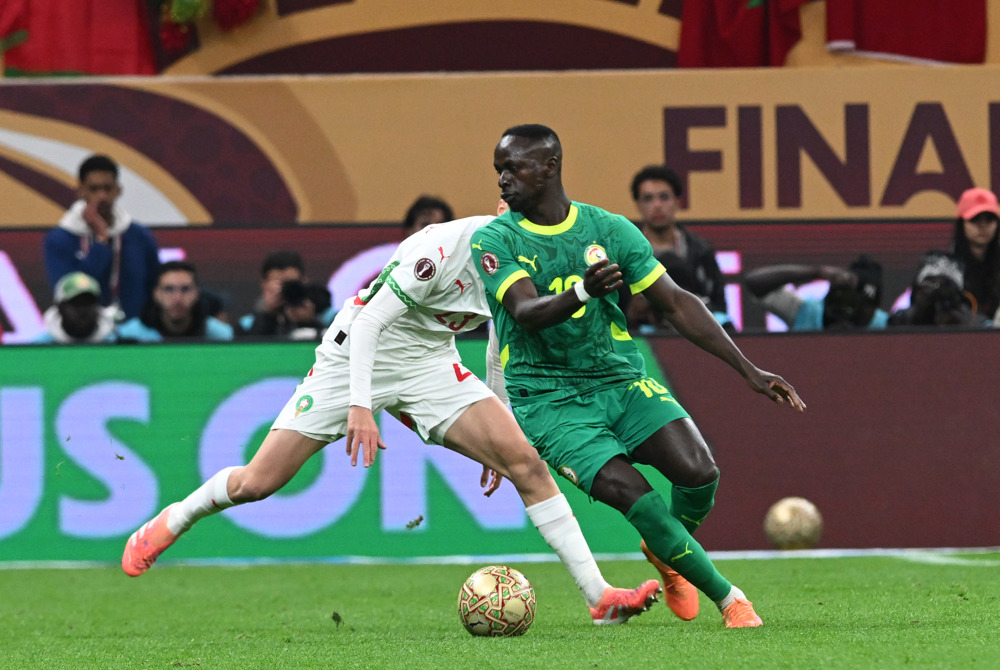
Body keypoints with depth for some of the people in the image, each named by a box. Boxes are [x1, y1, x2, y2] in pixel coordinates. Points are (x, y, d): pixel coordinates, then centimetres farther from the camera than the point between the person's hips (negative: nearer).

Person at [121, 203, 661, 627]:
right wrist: (360, 406, -35)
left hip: (430, 365, 5)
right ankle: (171, 521, 25)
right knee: (257, 483, -6)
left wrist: (495, 440, 13)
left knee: (526, 462, -15)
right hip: (355, 357, -5)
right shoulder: (441, 250, -28)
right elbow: (368, 322, -26)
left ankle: (599, 597, -15)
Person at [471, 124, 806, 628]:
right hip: (546, 399, -3)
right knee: (632, 495, -24)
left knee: (698, 472, -19)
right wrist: (581, 293, -44)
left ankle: (666, 553, 15)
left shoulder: (609, 229, 3)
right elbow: (526, 312, -22)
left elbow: (675, 303, 4)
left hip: (619, 379, 3)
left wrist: (748, 370, -2)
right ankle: (727, 598, -7)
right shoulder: (494, 242, -5)